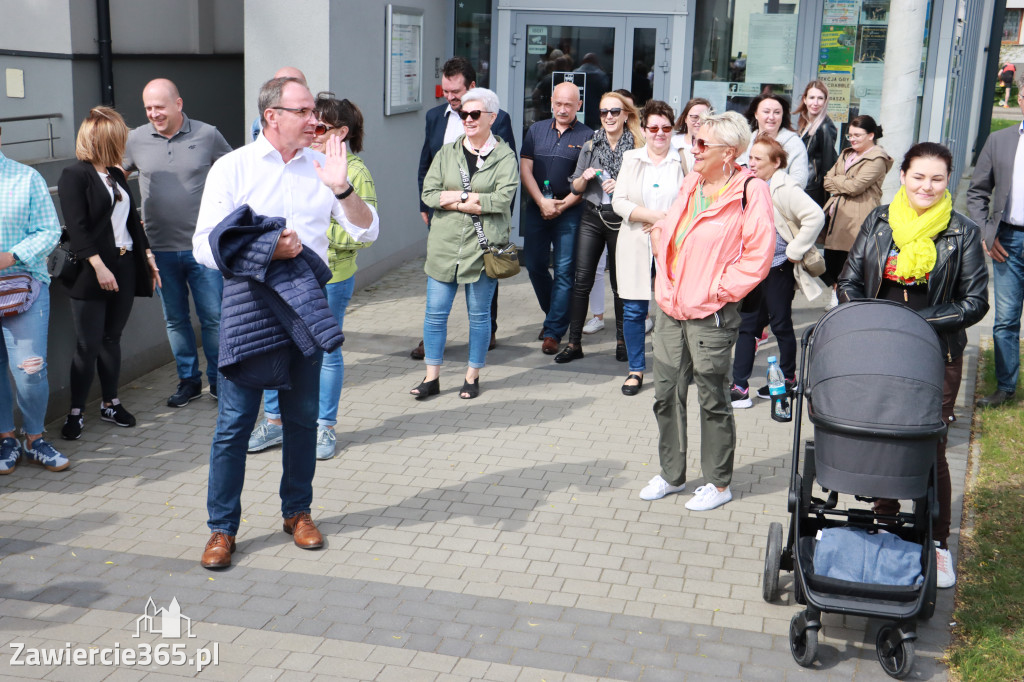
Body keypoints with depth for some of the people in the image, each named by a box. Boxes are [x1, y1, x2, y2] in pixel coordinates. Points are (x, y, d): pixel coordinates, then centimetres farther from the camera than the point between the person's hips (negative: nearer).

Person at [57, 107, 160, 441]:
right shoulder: (75, 176, -8)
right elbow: (77, 228, -15)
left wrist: (148, 256, 16)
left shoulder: (117, 174, 14)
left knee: (111, 339, 14)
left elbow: (132, 221, 20)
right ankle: (76, 412, 8)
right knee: (88, 345, -3)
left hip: (124, 267, 7)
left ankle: (111, 403, 24)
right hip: (93, 272, -6)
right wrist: (99, 267, -22)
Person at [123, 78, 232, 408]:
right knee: (175, 319, 11)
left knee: (213, 316, 2)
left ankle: (218, 379, 18)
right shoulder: (135, 140, 1)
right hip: (160, 248, 2)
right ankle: (188, 380, 23)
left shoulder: (207, 135, -2)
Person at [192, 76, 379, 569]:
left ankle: (297, 511, 27)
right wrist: (266, 250, -18)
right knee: (234, 422, 0)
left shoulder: (321, 167, 8)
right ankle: (222, 528, 11)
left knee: (303, 417, 11)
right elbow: (205, 246, -6)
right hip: (248, 306, -3)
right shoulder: (232, 168, -1)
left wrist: (342, 188, -12)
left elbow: (367, 231, 4)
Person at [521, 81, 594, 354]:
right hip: (536, 209, 4)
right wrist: (542, 202, -8)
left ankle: (553, 331, 1)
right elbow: (525, 170, 5)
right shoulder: (536, 130, 10)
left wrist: (562, 205, -12)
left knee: (564, 271, -5)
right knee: (534, 266, 6)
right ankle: (557, 315, 28)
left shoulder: (587, 137, 0)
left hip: (569, 212, -3)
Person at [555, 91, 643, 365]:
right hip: (592, 218, 3)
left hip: (621, 220, -3)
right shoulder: (590, 145, 8)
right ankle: (574, 343, 4)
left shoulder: (637, 147, -3)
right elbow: (575, 187, 12)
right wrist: (585, 177, -8)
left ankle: (622, 340, 19)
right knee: (582, 281, -1)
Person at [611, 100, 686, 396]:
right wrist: (654, 216, -12)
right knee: (634, 310, 2)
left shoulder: (684, 161, 4)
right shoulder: (631, 159, 9)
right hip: (636, 246, 2)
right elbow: (619, 202, 1)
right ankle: (636, 369, 15)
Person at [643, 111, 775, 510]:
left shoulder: (749, 192, -11)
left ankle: (718, 483, 18)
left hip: (711, 315, -7)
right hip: (671, 310, 7)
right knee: (666, 394, 12)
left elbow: (758, 254, -15)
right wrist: (665, 279, 10)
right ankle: (672, 475, 27)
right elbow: (664, 233, 22)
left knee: (712, 400, 4)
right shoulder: (691, 185, 11)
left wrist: (721, 290, -14)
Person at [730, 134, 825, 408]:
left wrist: (795, 251, -19)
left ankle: (788, 379, 25)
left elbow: (815, 217, -25)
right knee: (747, 324, 6)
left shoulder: (784, 189, -15)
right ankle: (739, 386, 9)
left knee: (781, 325, 7)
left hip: (778, 270, -7)